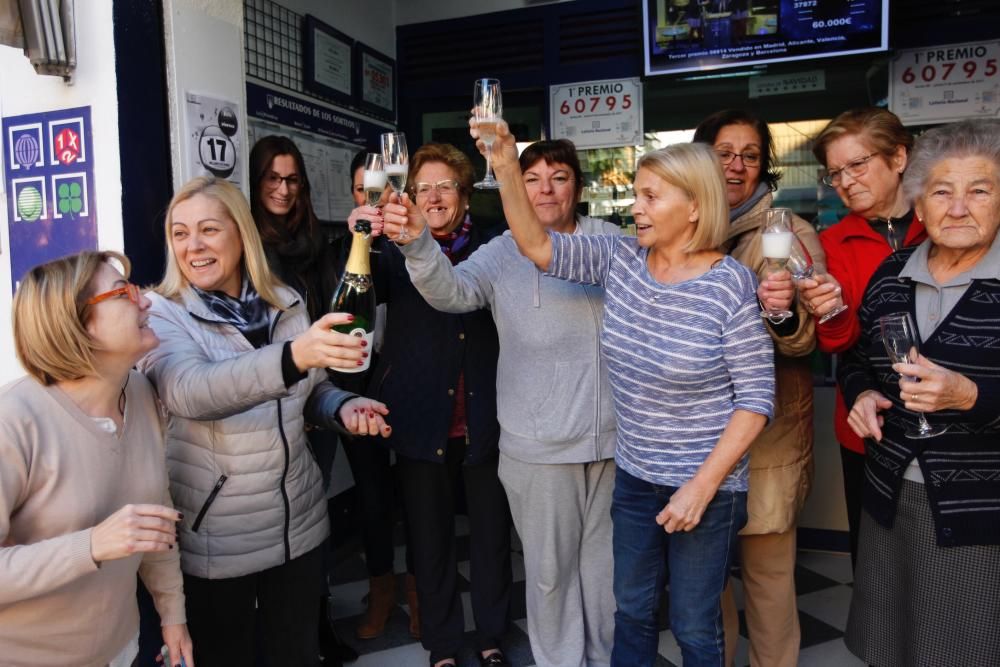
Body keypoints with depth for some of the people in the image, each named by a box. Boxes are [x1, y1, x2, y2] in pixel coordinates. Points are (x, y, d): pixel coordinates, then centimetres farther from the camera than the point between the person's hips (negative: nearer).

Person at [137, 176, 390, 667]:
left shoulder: (286, 304, 0)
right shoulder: (161, 315, -12)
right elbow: (190, 393, -33)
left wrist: (343, 407, -11)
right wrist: (291, 356, -49)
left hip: (299, 522, 4)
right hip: (216, 538, -3)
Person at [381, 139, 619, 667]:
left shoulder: (612, 242, 3)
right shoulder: (502, 254, -4)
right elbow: (452, 291, -22)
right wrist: (418, 244, -41)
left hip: (612, 437, 3)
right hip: (539, 445, -2)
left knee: (607, 560, 20)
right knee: (549, 567, 12)